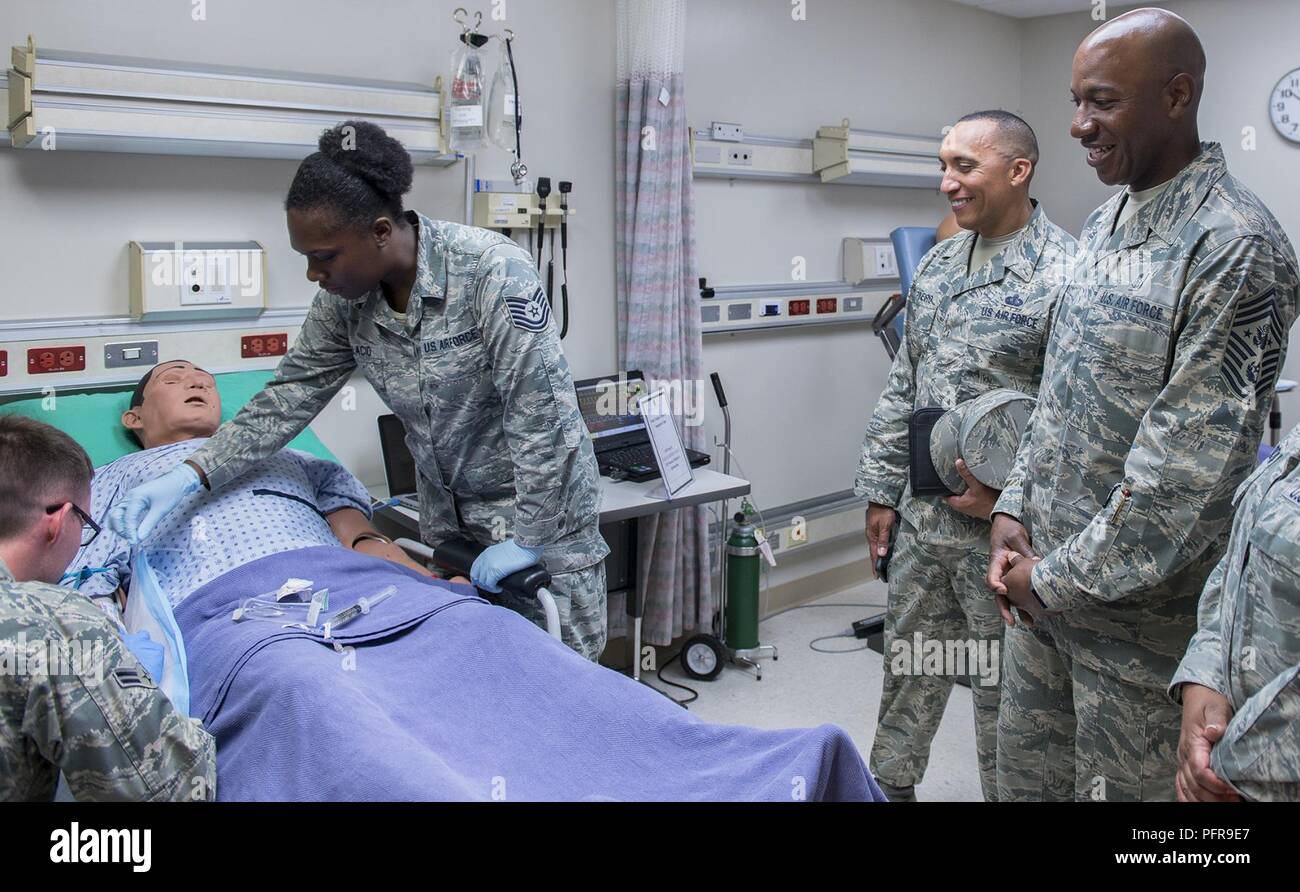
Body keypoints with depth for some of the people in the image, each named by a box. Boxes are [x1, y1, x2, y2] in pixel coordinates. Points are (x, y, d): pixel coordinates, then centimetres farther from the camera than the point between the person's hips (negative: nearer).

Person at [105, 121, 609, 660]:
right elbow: (290, 397, 0)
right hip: (447, 513, 6)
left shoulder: (490, 270, -24)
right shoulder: (345, 297, -5)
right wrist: (190, 476, -12)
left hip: (540, 500, -5)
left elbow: (542, 408, -24)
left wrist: (530, 539, -21)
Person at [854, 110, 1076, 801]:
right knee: (907, 671, 20)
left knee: (1003, 691, 10)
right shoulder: (936, 266, 8)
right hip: (923, 514, 7)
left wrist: (1011, 498, -18)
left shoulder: (1064, 273, -14)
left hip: (1003, 527, -6)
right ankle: (887, 787, 38)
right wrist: (883, 490, 11)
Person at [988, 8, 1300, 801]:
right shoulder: (1105, 222, 9)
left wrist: (1064, 579, -16)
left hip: (1140, 606, -7)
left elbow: (1195, 456, -21)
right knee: (1024, 775, 18)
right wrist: (1016, 509, 4)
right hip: (1044, 584, 7)